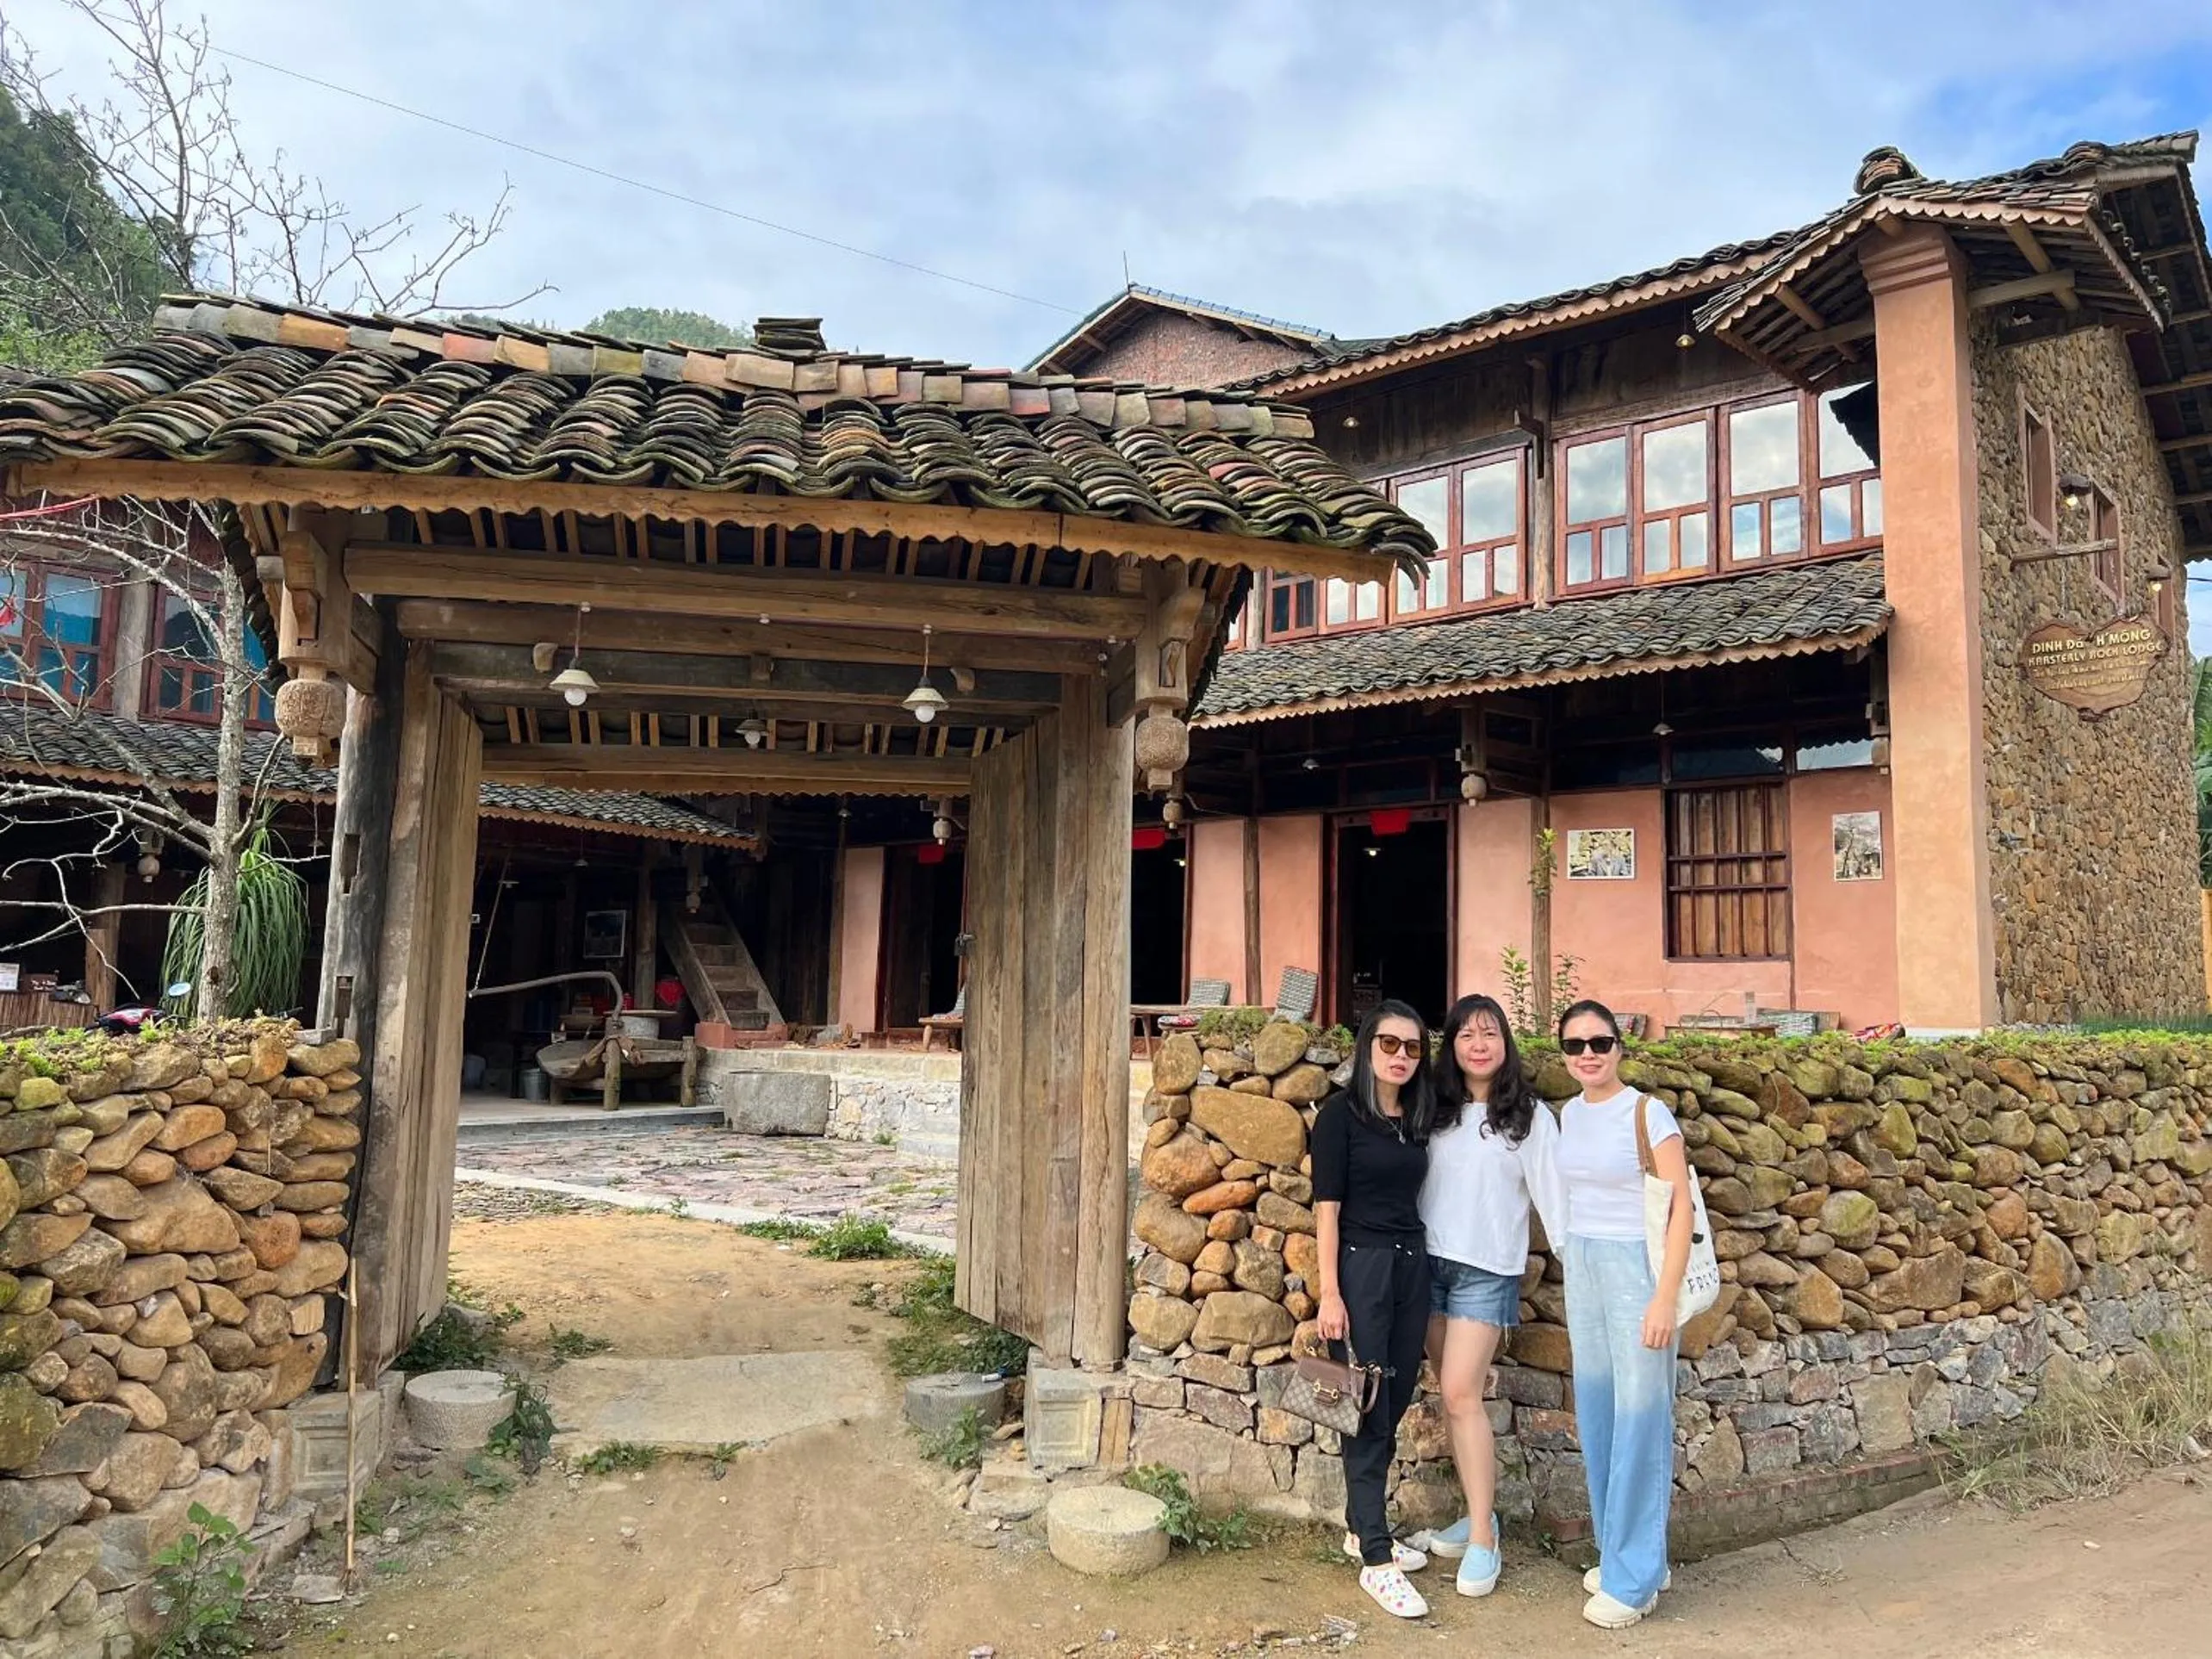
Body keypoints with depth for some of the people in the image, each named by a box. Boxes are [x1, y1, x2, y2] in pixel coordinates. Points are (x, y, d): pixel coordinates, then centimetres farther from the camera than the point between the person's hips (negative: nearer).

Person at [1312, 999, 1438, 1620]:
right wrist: (1330, 1292, -14)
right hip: (1361, 1265, -6)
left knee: (1394, 1405, 10)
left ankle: (1362, 1528, 26)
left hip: (1412, 1265, 6)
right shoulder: (1341, 1112, -7)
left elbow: (1413, 1196, 13)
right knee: (1369, 1412, -3)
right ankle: (1376, 1561, 3)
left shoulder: (1416, 1117, 11)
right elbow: (1327, 1204, -10)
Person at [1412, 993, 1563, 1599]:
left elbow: (1550, 1193, -3)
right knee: (1455, 1397, 8)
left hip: (1487, 1270, -4)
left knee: (1462, 1396, -10)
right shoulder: (1435, 1109, 8)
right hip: (1428, 1262, 4)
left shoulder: (1530, 1115, -2)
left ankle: (1483, 1540, -1)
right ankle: (1480, 1512, 21)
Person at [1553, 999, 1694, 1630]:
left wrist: (1665, 1297, -17)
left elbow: (1682, 1207, -13)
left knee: (1638, 1416, -1)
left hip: (1634, 1267, -6)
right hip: (1581, 1268, 6)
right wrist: (1574, 1261, 13)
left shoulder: (1648, 1114, -12)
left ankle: (1633, 1576, 10)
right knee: (1596, 1413, 12)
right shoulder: (1568, 1114, 7)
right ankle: (1621, 1554, 27)